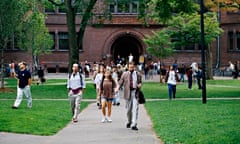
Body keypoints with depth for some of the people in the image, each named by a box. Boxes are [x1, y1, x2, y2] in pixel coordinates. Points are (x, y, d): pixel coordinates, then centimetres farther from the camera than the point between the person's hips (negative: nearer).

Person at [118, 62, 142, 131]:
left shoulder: (138, 74, 6)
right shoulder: (124, 74, 5)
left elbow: (140, 82, 17)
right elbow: (121, 82, 3)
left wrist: (140, 85, -6)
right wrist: (118, 88, -13)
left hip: (135, 92, -1)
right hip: (128, 93, 1)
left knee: (135, 108, -11)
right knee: (128, 109, 11)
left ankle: (134, 125, -12)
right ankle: (129, 122, 34)